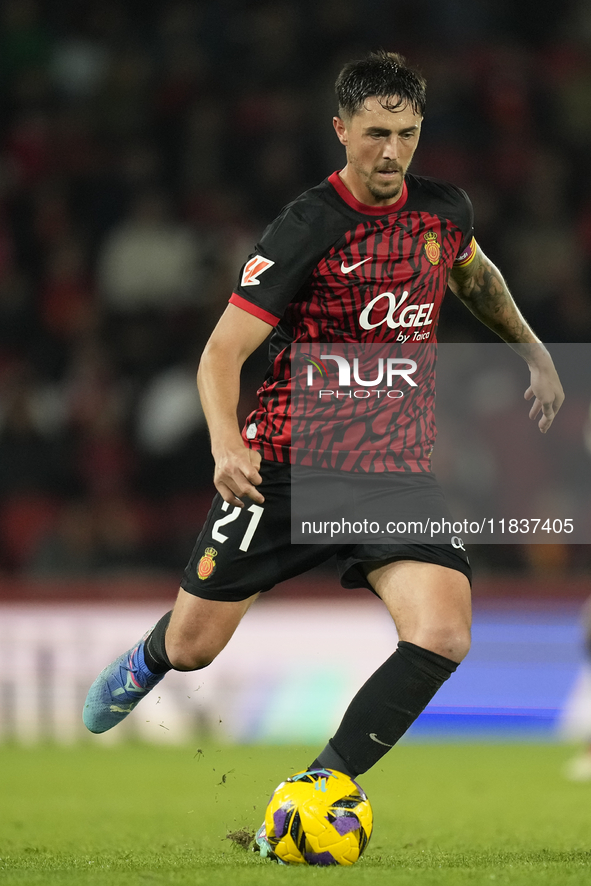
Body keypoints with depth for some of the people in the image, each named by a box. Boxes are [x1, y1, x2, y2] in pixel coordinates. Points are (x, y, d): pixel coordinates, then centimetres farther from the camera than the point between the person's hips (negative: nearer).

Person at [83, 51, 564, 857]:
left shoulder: (443, 210, 1)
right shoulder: (306, 230, -15)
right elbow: (223, 352, -18)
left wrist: (532, 349, 26)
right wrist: (227, 443, -35)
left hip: (397, 467, 3)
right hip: (287, 461, -3)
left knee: (441, 636, -20)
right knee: (194, 648, 6)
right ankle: (144, 665, 45)